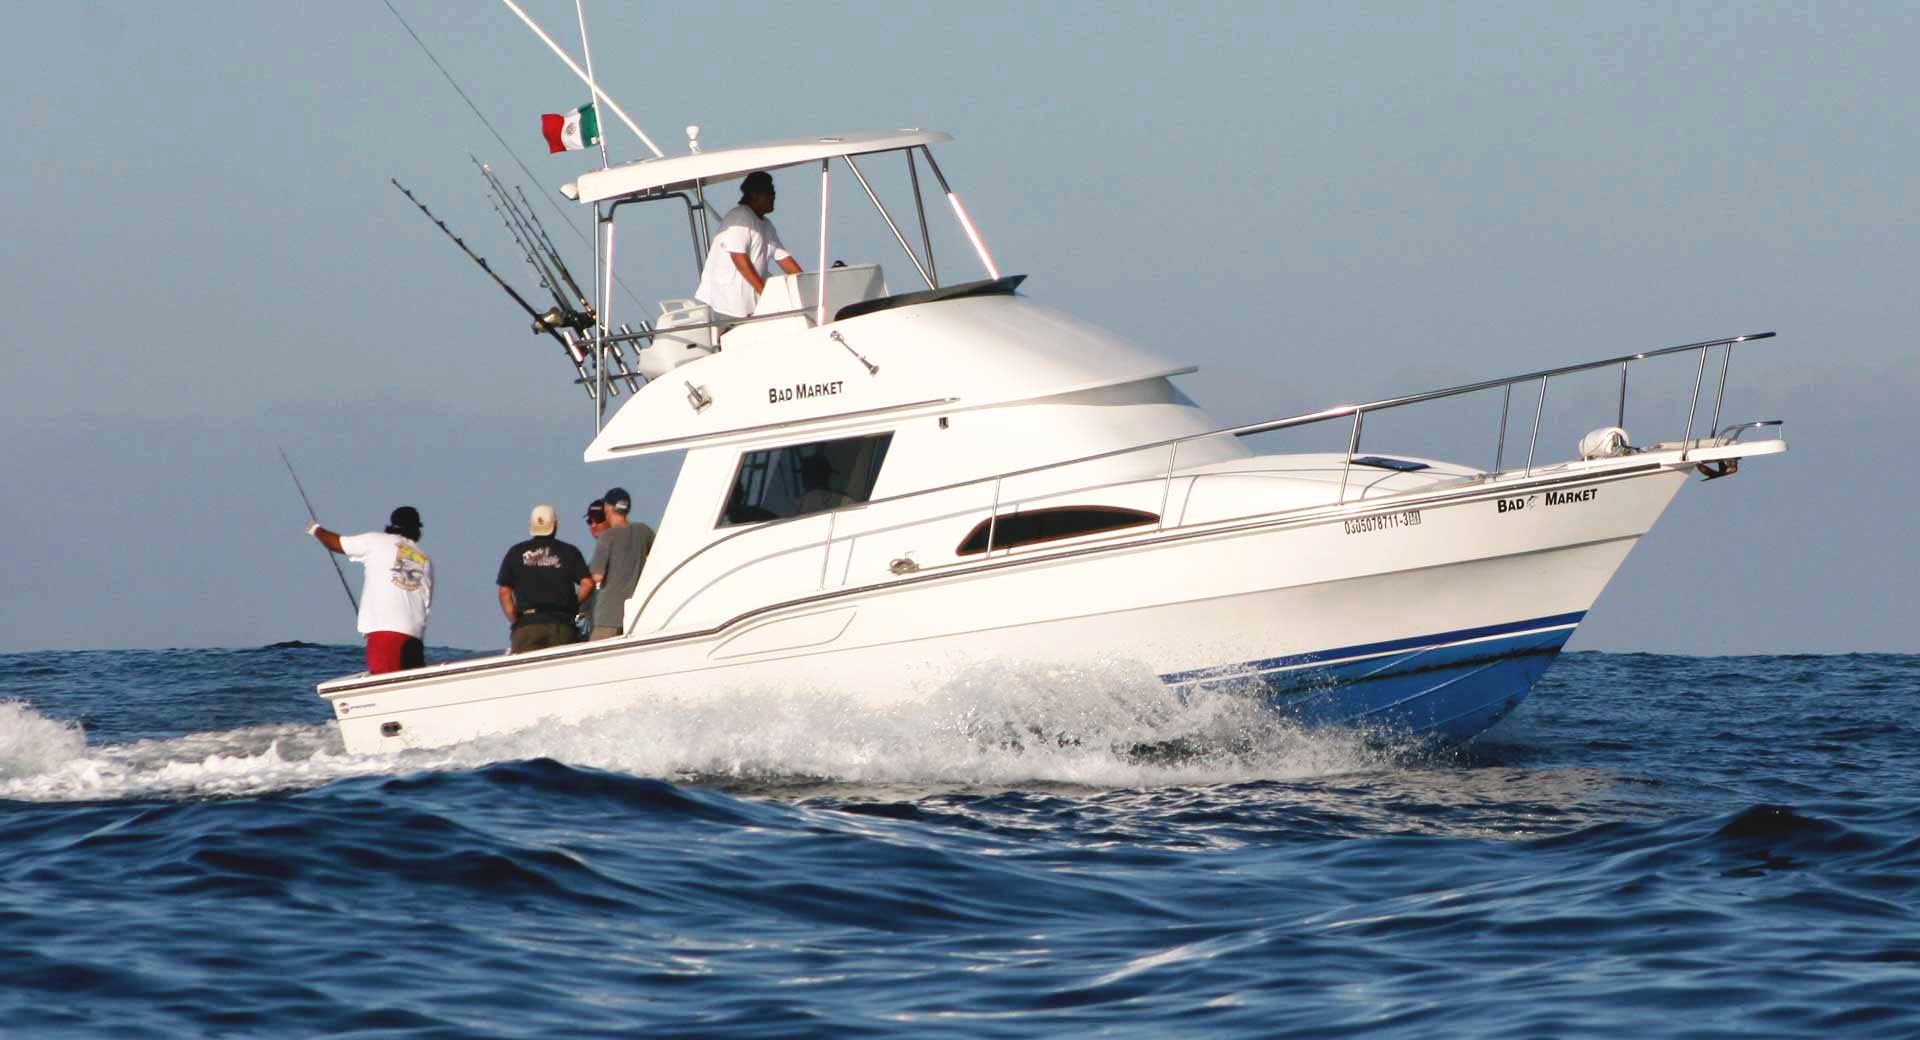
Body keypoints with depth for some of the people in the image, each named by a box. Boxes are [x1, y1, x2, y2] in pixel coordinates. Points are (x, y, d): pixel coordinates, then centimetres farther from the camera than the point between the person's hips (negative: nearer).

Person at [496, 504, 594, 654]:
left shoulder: (516, 553, 9)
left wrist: (515, 621, 9)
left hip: (527, 624, 0)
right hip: (561, 624, 0)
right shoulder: (569, 552, 7)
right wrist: (573, 604, 13)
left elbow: (504, 592, 5)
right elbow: (587, 583, -3)